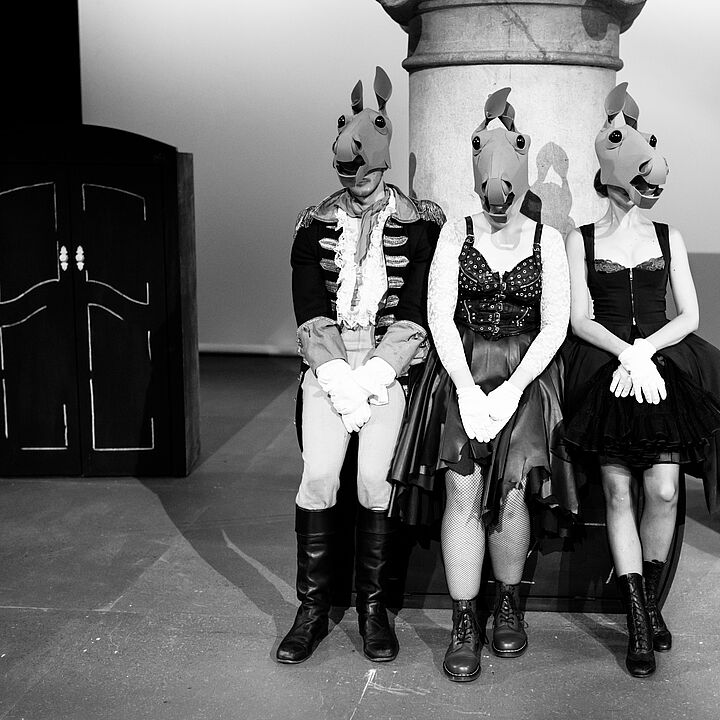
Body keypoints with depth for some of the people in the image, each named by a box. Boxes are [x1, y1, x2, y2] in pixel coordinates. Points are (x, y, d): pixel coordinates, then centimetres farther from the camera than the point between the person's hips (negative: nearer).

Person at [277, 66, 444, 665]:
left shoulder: (420, 224, 1)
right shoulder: (315, 225, 10)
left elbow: (416, 314, -5)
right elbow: (309, 311, 3)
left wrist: (368, 380, -14)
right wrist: (337, 378, -11)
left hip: (391, 366, -2)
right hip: (327, 364, 2)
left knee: (375, 481, -9)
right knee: (319, 476, -8)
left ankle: (373, 605, 8)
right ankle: (313, 609, 5)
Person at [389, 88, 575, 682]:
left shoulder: (548, 241, 5)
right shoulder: (456, 233, 5)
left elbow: (555, 327, 0)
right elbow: (439, 315, -2)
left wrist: (511, 390, -12)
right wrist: (467, 390, -13)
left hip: (525, 372, 0)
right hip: (461, 369, 0)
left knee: (510, 495, -9)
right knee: (462, 490, -12)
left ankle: (509, 604, 15)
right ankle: (464, 625, -2)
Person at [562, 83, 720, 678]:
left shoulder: (668, 238, 12)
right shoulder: (581, 241, 8)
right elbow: (579, 319, 1)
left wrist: (646, 349, -10)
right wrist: (628, 354, -15)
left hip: (664, 366, 1)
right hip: (606, 371, -1)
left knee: (664, 492, -9)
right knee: (618, 492, -6)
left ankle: (649, 599, 13)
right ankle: (640, 619, 2)